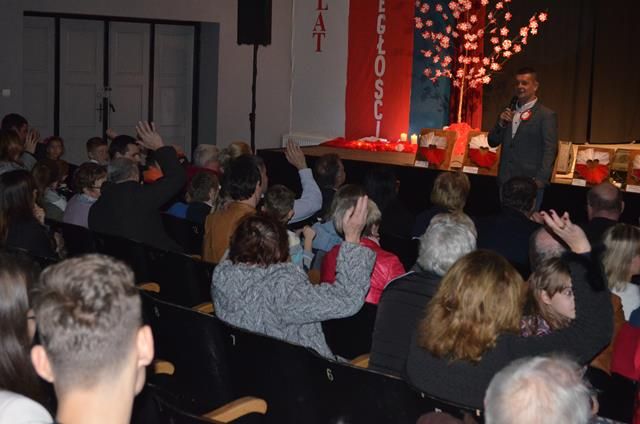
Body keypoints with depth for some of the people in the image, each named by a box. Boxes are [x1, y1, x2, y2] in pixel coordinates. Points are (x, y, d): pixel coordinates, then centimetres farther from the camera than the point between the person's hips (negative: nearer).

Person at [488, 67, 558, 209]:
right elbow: (492, 142, 16)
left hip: (530, 182, -5)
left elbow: (550, 151, -9)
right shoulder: (508, 112, 16)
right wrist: (501, 123, -3)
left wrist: (540, 180, -18)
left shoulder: (546, 115, -3)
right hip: (506, 181, 5)